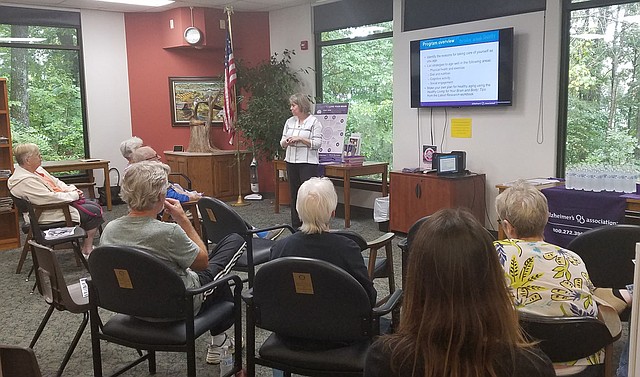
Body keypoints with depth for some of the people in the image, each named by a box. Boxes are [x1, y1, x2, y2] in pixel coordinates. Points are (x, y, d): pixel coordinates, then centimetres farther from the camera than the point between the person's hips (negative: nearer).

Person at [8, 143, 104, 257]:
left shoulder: (37, 170, 8)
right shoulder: (24, 181, -24)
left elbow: (56, 182, 17)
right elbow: (50, 198, -29)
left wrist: (72, 190, -1)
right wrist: (74, 195, -19)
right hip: (49, 215, -11)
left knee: (96, 207, 7)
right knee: (94, 213, -13)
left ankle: (87, 246, 11)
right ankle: (87, 251, -3)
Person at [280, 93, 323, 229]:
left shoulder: (314, 122, -4)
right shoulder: (289, 122, 12)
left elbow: (317, 143, -11)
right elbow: (282, 143, 14)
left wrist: (300, 139, -18)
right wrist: (286, 142, -9)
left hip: (308, 162, -6)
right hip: (291, 162, 6)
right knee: (294, 193, 9)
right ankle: (295, 225, 18)